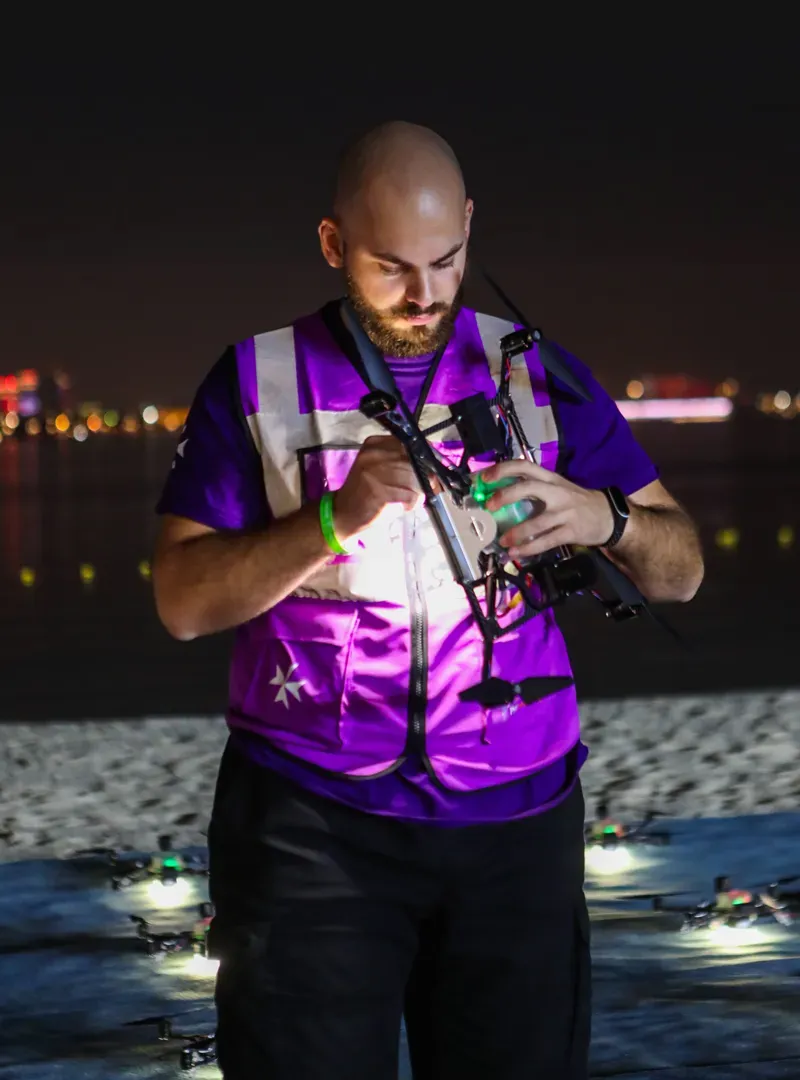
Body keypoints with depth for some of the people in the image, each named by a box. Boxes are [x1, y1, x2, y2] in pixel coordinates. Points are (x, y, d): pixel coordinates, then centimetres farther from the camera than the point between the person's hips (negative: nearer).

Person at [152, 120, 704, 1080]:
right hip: (312, 820, -2)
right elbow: (181, 600, -4)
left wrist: (605, 519, -14)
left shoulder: (539, 373, 9)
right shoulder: (255, 381, 4)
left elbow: (681, 569, 9)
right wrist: (338, 517, -18)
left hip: (514, 820, 2)